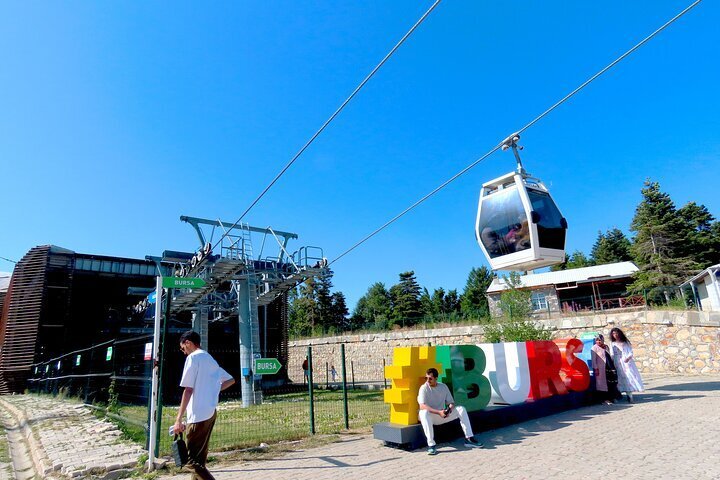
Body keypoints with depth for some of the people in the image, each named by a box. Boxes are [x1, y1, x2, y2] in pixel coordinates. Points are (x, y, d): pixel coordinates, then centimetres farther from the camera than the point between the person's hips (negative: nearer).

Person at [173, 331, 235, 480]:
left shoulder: (193, 357, -8)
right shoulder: (210, 359, 17)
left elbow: (188, 390, -15)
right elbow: (230, 380, 23)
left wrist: (178, 419, -14)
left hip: (199, 415, -9)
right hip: (210, 413, 9)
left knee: (191, 461, -5)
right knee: (199, 459, 17)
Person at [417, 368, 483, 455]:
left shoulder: (443, 387, 5)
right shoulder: (424, 388, -10)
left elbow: (451, 402, 6)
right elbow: (422, 406, -23)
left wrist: (449, 410, -19)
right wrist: (438, 412, -32)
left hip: (442, 415, 4)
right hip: (430, 416, -4)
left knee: (461, 409, -11)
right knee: (424, 413, -38)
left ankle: (469, 438, -11)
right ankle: (431, 445, -37)